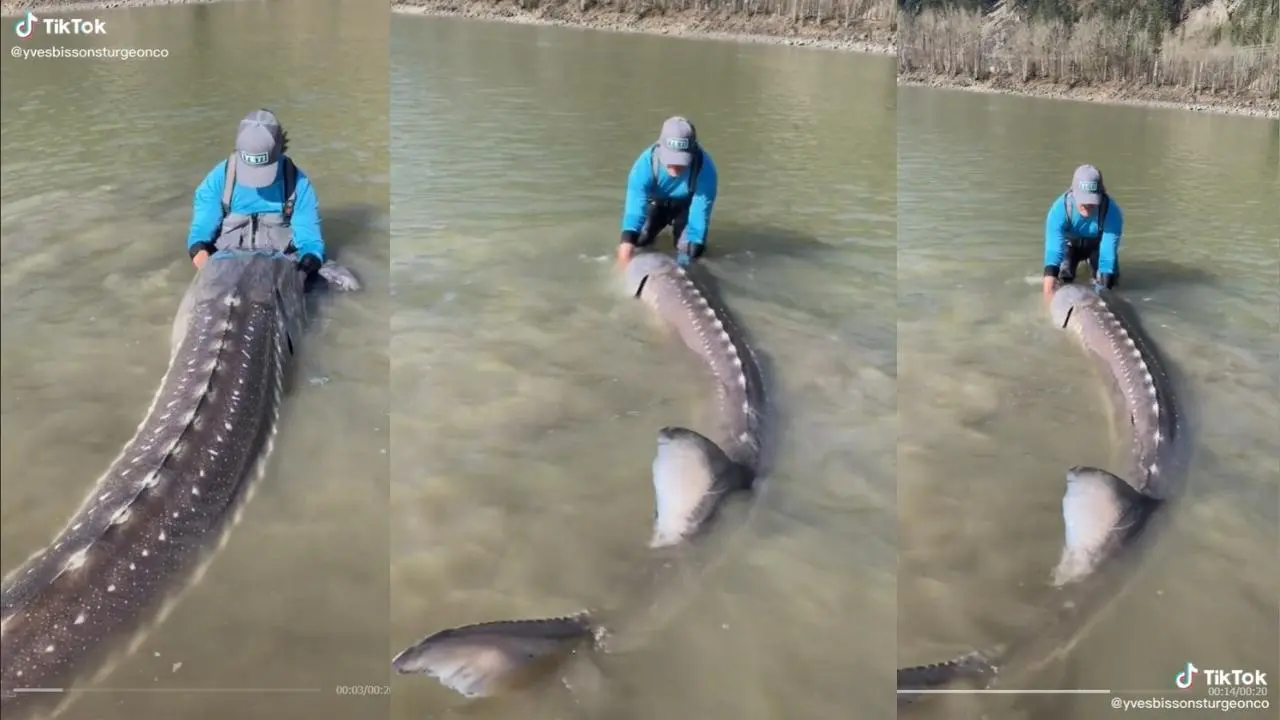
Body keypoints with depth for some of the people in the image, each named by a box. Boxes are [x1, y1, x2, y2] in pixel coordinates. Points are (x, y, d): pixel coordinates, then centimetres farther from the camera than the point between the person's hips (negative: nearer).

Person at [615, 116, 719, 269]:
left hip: (686, 204, -1)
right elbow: (636, 200, -43)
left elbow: (701, 207, -36)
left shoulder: (704, 167, -40)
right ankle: (665, 222, 26)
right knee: (637, 239, -6)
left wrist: (693, 246, -43)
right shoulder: (647, 161, -37)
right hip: (657, 201, 1)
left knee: (691, 250, -14)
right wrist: (628, 240, -58)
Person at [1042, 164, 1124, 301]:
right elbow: (1053, 249, -45)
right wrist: (1048, 290, -57)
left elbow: (1108, 254, -39)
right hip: (1070, 243, 0)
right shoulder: (1059, 209, -38)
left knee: (1109, 281, -12)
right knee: (1063, 279, -14)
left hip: (1098, 244, 0)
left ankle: (1090, 262, 21)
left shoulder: (1112, 212, -39)